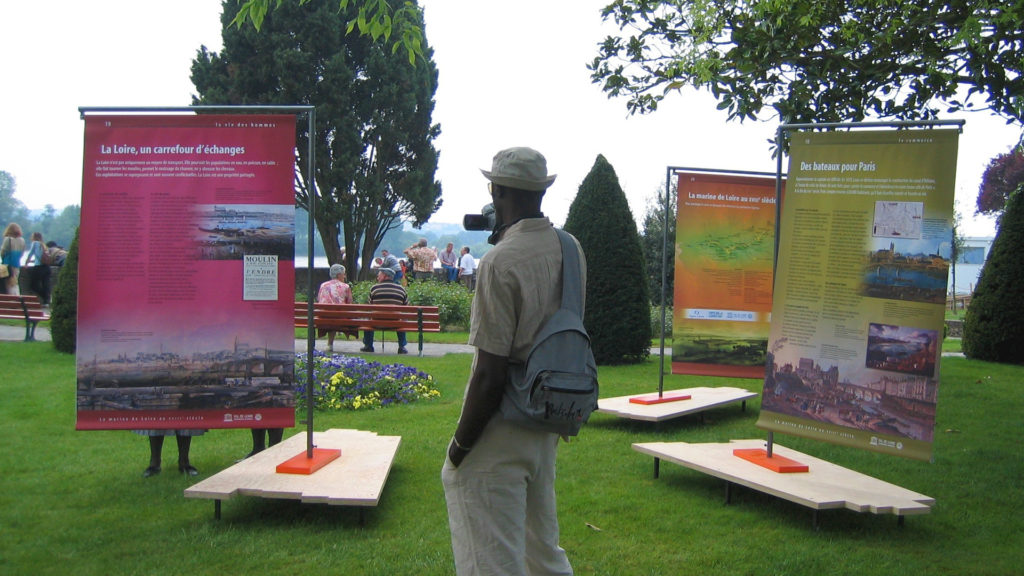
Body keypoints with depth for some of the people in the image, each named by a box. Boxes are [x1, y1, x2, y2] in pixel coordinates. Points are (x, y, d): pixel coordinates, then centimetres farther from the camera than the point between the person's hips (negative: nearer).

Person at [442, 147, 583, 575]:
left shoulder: (500, 261, -21)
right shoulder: (571, 250, 1)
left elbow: (490, 375, -23)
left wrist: (460, 444, -9)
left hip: (499, 433, -8)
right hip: (547, 426, 8)